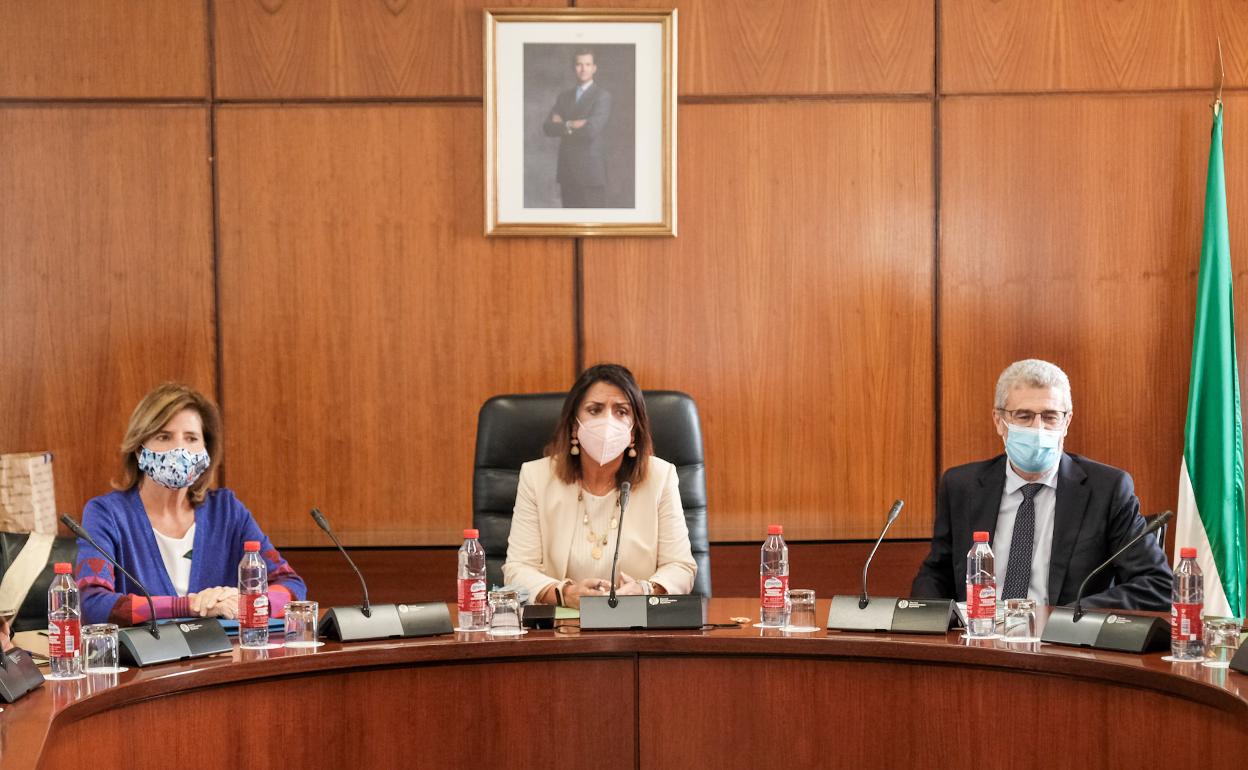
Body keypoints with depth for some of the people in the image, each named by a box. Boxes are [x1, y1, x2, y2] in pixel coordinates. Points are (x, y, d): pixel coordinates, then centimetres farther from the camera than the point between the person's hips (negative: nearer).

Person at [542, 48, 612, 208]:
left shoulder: (602, 96, -3)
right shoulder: (564, 97, 16)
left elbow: (592, 129, -18)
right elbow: (548, 128, 3)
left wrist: (565, 125, -4)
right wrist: (574, 125, -11)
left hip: (590, 170, -5)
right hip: (567, 171, 6)